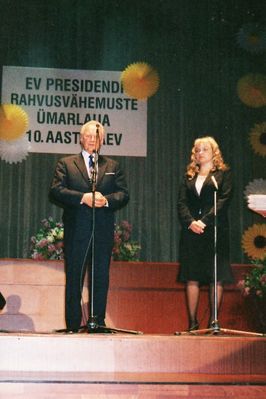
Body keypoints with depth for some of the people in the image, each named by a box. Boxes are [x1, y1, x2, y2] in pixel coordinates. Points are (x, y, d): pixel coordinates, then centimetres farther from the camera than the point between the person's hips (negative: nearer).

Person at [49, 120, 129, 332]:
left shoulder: (113, 166, 16)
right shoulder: (66, 164, 10)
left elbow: (124, 194, 7)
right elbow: (56, 190, -3)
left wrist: (106, 200, -13)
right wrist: (83, 197, -15)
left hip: (104, 229, 2)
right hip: (76, 229, -2)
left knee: (101, 278, 3)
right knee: (74, 278, 1)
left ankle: (99, 322, 10)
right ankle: (73, 324, 6)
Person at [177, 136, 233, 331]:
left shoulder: (224, 173, 7)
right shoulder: (189, 177, 17)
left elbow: (224, 200, -5)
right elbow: (181, 203, 8)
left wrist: (205, 221, -15)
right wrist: (190, 222, -11)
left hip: (215, 230, -3)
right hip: (191, 232, 3)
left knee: (217, 278, -3)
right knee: (191, 277, 0)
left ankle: (213, 322, 2)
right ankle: (193, 322, 4)